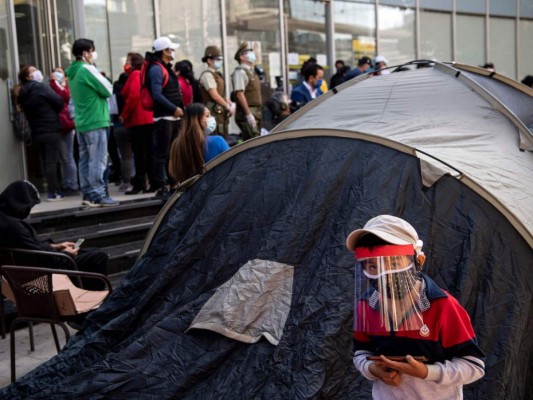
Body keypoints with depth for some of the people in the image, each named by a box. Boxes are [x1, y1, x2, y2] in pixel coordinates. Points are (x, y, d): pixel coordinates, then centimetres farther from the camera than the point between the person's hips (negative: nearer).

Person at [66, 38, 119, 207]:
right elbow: (108, 90, -9)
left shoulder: (72, 72, 14)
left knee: (85, 160, 10)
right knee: (98, 160, -7)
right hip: (95, 122, -9)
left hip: (81, 122, 9)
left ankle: (88, 194, 14)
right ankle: (98, 195, -7)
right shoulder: (87, 69, -12)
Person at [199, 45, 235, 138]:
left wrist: (231, 104, 6)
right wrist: (228, 107, -12)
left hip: (222, 113, 10)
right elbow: (214, 95, -18)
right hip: (214, 113, -10)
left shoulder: (217, 74, 19)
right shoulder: (207, 74, -11)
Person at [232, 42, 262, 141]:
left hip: (255, 113, 9)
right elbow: (239, 94, -19)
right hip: (248, 114, -9)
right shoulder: (240, 72, -10)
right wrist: (248, 114, -24)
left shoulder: (251, 72, 19)